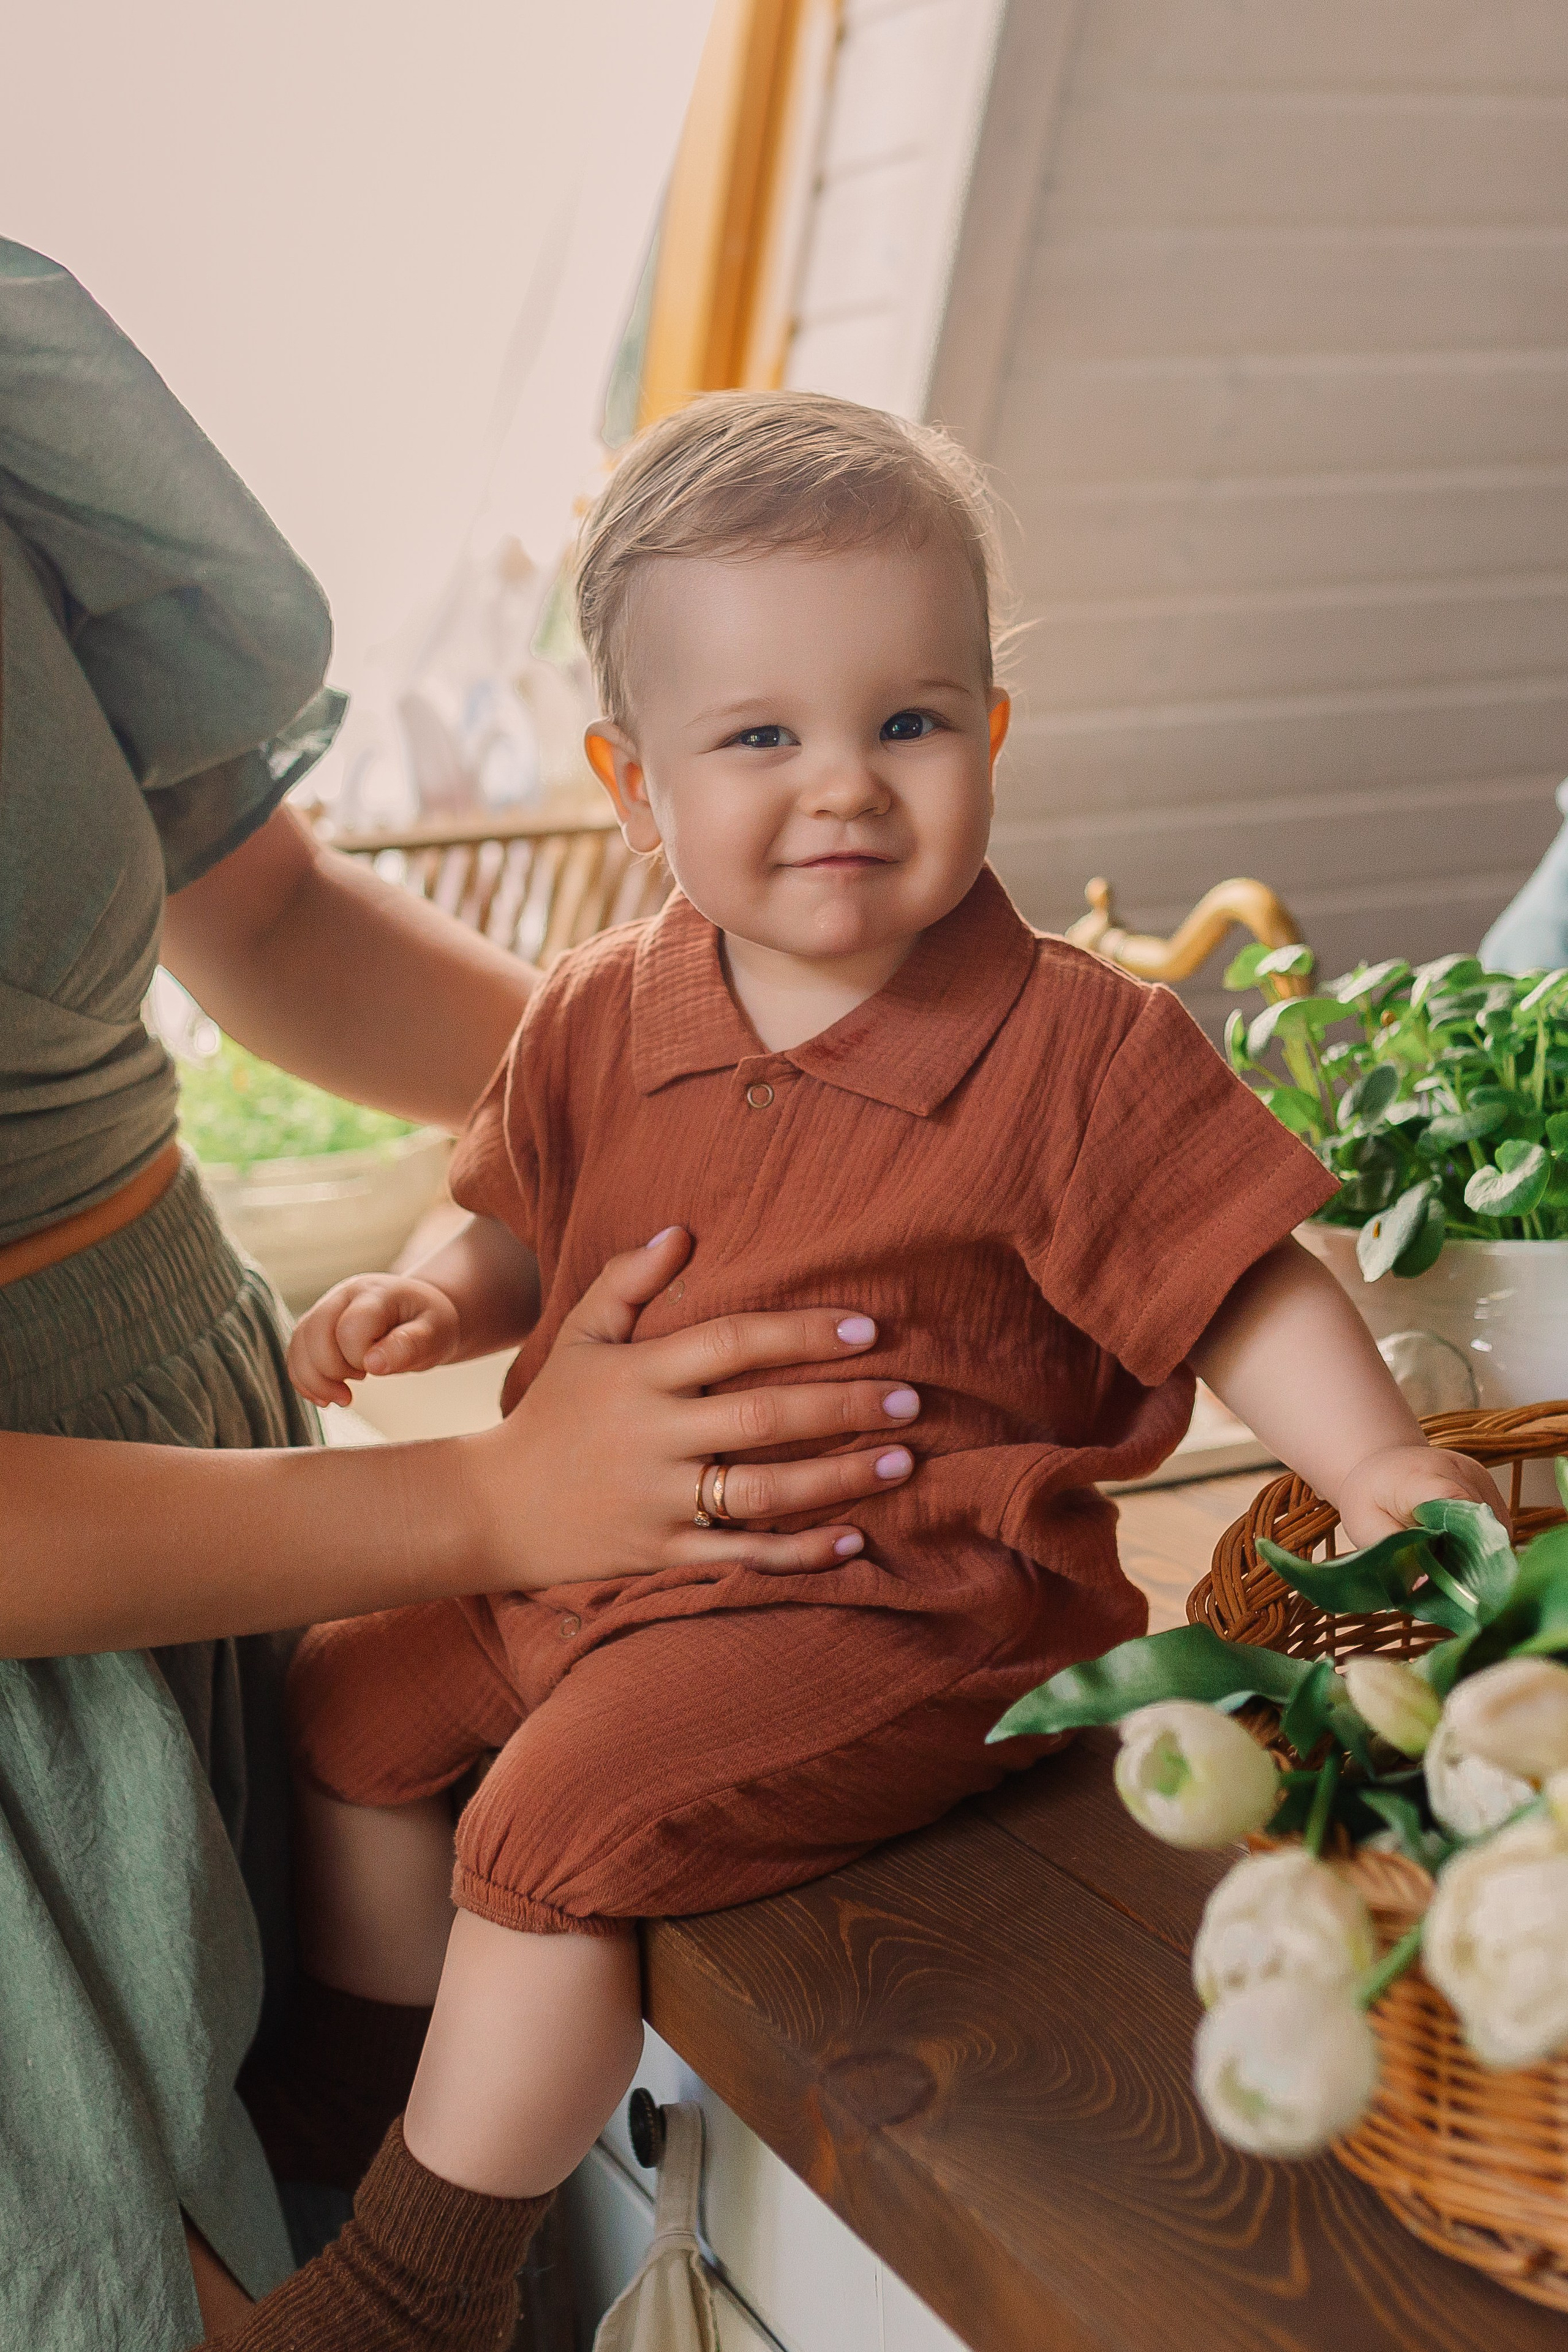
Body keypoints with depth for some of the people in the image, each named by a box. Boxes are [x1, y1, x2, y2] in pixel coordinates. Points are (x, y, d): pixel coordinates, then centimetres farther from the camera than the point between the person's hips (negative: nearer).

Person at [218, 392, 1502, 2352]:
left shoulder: (1074, 1049, -16)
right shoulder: (603, 1021, 0)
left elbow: (1235, 1283, -13)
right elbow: (536, 1237, 13)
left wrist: (1384, 1472, -28)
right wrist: (436, 1299, -7)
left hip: (891, 1599, -7)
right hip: (607, 1538, 7)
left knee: (552, 1825, -19)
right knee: (345, 1700, 15)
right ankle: (374, 2070, 41)